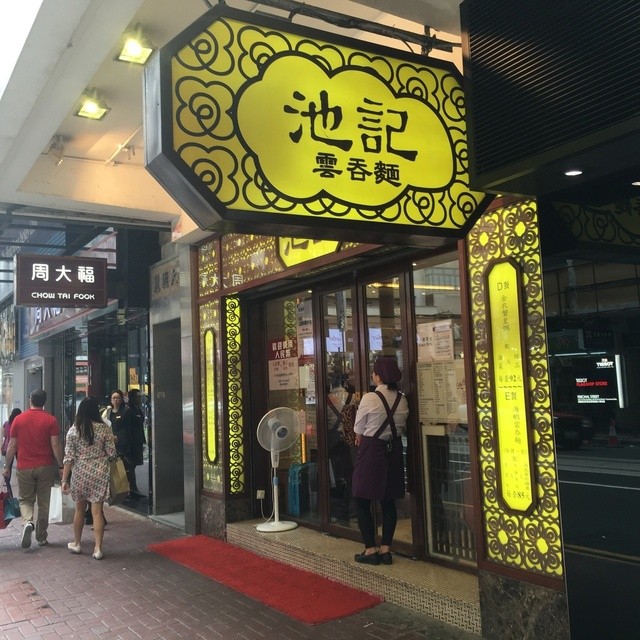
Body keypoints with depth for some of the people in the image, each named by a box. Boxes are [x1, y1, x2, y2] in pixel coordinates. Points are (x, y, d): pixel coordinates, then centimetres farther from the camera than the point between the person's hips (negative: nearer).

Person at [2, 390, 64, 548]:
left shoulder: (18, 419, 0)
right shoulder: (51, 420, -5)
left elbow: (12, 446, 4)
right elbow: (56, 445, -8)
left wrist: (7, 467, 13)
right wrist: (61, 466, 0)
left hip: (24, 467, 1)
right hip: (45, 467, 0)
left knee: (25, 499, 13)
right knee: (43, 503, 10)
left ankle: (27, 522, -15)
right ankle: (41, 537, 16)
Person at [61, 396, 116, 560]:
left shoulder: (73, 430, -4)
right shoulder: (104, 428, -6)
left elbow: (69, 457, -5)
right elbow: (112, 454, -5)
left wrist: (64, 480, -1)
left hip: (80, 473, 1)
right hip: (100, 473, -1)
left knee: (80, 509, 18)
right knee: (97, 511, 3)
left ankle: (77, 544, 32)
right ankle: (98, 548, 1)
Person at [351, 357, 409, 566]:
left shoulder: (369, 398, -16)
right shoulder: (402, 400, 0)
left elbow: (358, 429, -5)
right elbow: (401, 426, 7)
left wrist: (361, 438, 15)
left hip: (371, 450, -6)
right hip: (393, 450, 6)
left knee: (363, 501, 5)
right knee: (388, 502, 12)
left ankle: (370, 550, 7)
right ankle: (386, 549, 16)